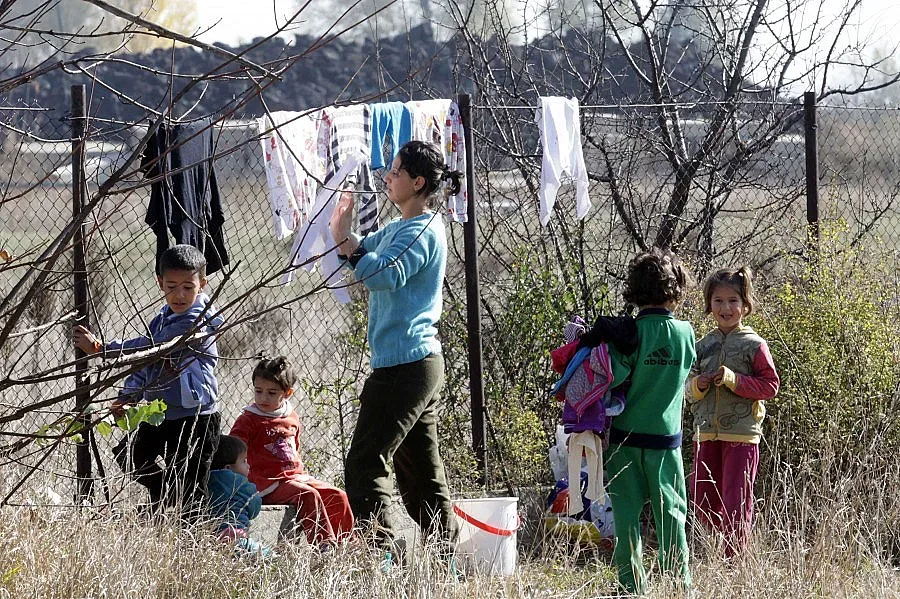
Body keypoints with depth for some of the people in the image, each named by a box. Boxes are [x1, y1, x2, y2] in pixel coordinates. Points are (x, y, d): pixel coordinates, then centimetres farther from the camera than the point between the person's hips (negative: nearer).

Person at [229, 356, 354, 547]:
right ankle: (323, 544, -35)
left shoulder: (292, 418, 15)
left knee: (338, 496, -1)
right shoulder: (248, 420, -6)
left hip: (296, 477, 7)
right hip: (270, 484, -7)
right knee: (309, 495, -30)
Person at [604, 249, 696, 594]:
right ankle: (680, 583, 10)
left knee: (627, 513, 4)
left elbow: (612, 377, -20)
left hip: (626, 436, -2)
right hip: (666, 436, 2)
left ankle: (633, 585, 3)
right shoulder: (685, 333, -3)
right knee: (671, 512, 9)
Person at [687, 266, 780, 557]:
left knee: (736, 501, -4)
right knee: (702, 501, 7)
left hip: (741, 435, -5)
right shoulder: (703, 345, 12)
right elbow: (689, 390, 17)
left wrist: (732, 379, -16)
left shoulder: (754, 345, -3)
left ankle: (735, 557, 5)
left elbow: (770, 385, -7)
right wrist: (698, 385, -6)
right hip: (707, 433, 5)